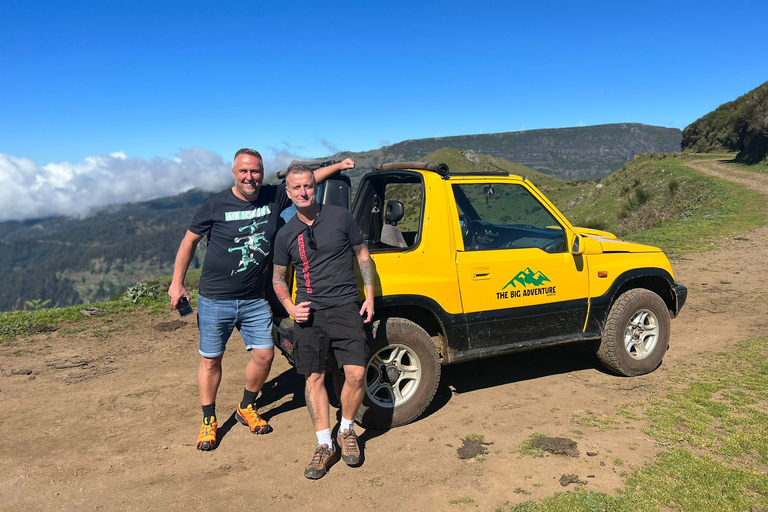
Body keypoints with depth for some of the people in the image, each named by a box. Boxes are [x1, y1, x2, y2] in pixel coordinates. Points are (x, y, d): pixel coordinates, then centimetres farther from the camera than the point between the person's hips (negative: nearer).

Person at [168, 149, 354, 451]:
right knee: (211, 360, 7)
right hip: (215, 300, -3)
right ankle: (209, 421, 26)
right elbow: (189, 241, 1)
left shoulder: (274, 197, -1)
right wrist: (177, 283, -1)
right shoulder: (216, 205, -9)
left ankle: (246, 409, 29)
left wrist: (338, 166, 8)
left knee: (264, 355, 4)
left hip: (254, 300, 3)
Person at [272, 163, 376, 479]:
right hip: (309, 313, 2)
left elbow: (363, 255, 9)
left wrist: (370, 297, 2)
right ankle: (325, 446, 17)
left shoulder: (340, 217, 1)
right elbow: (278, 277, 16)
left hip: (345, 308, -2)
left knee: (356, 374, -10)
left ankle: (346, 431, 16)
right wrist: (290, 308, -1)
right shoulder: (286, 234, 7)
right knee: (313, 378, 4)